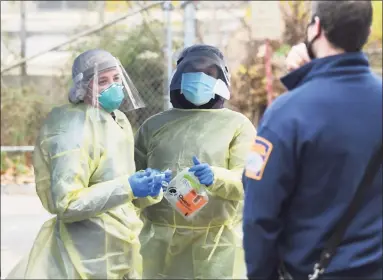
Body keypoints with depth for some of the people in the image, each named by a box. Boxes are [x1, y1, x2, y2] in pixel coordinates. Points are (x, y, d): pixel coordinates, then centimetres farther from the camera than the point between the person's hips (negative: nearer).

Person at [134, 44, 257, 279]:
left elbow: (247, 180, -6)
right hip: (162, 247, 2)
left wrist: (215, 177, -26)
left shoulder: (237, 125, 5)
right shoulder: (154, 125, 14)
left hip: (218, 246, -2)